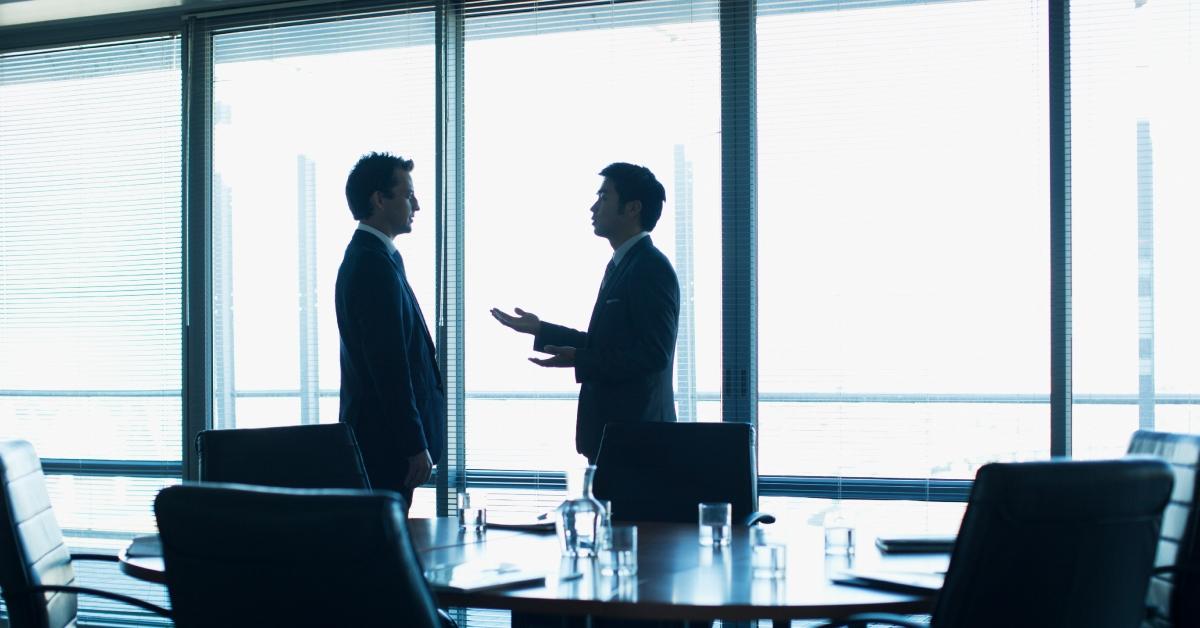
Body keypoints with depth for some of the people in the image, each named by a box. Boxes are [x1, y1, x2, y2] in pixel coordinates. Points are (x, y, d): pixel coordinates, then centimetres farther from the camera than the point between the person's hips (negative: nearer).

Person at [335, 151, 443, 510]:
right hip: (386, 439, -10)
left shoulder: (364, 258, 16)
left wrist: (416, 440, 20)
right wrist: (415, 446, -20)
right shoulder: (376, 265, -17)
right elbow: (389, 365, -21)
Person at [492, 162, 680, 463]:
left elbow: (654, 353, -21)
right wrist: (540, 330, 17)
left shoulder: (651, 268, -14)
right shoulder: (622, 265, 16)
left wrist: (578, 360, -21)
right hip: (612, 426, 9)